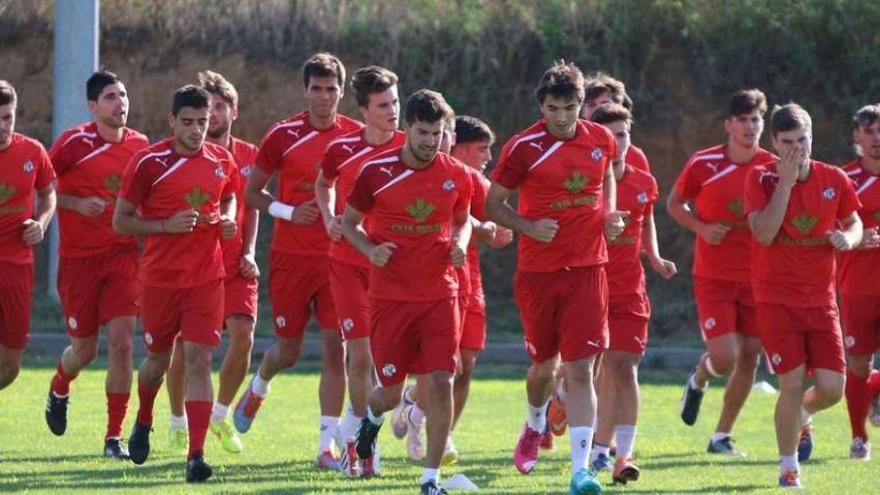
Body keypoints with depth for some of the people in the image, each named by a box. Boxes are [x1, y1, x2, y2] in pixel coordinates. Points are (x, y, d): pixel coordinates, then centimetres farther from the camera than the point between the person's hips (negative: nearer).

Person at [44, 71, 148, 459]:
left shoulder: (140, 146, 3)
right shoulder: (75, 142, -9)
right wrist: (76, 203, -18)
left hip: (123, 255, 2)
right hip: (79, 256, -2)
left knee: (122, 343, -11)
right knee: (84, 349, 7)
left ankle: (114, 438, -4)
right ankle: (59, 389, 45)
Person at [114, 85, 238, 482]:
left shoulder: (222, 162, 3)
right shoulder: (148, 163, -9)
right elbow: (121, 221, -5)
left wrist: (228, 220, 1)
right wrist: (167, 225, -19)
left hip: (206, 279, 1)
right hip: (159, 280, -1)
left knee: (199, 360, -10)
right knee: (158, 360, 13)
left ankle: (196, 455, -13)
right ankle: (143, 423, 45)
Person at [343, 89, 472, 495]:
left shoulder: (456, 176, 2)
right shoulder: (377, 172, -5)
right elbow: (348, 221, 6)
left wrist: (460, 245, -3)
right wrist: (369, 250, -13)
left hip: (439, 296, 1)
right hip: (389, 297, -1)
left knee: (440, 382, -11)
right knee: (391, 392, 5)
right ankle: (372, 418, 44)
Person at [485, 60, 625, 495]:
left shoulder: (601, 140, 1)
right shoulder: (524, 148, -9)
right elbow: (493, 204, -2)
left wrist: (610, 214, 5)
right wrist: (529, 227, -19)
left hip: (587, 268, 1)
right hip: (537, 272, -1)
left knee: (580, 369, -8)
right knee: (544, 364, 12)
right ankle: (536, 424, 47)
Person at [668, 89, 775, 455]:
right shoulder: (703, 164, -7)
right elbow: (674, 204, 7)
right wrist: (702, 228, -10)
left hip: (757, 278, 3)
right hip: (713, 276, -3)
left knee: (749, 358, 3)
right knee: (724, 358, -13)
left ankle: (722, 436, 17)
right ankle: (699, 380, 25)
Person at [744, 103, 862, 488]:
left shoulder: (833, 180, 3)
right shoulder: (761, 179, -6)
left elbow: (853, 222, 17)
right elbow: (763, 233, -19)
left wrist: (848, 237, -7)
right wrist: (786, 182, -21)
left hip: (821, 299, 3)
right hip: (777, 299, -3)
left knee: (832, 387, -4)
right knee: (793, 383, -9)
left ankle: (801, 417, 33)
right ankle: (788, 469, 7)